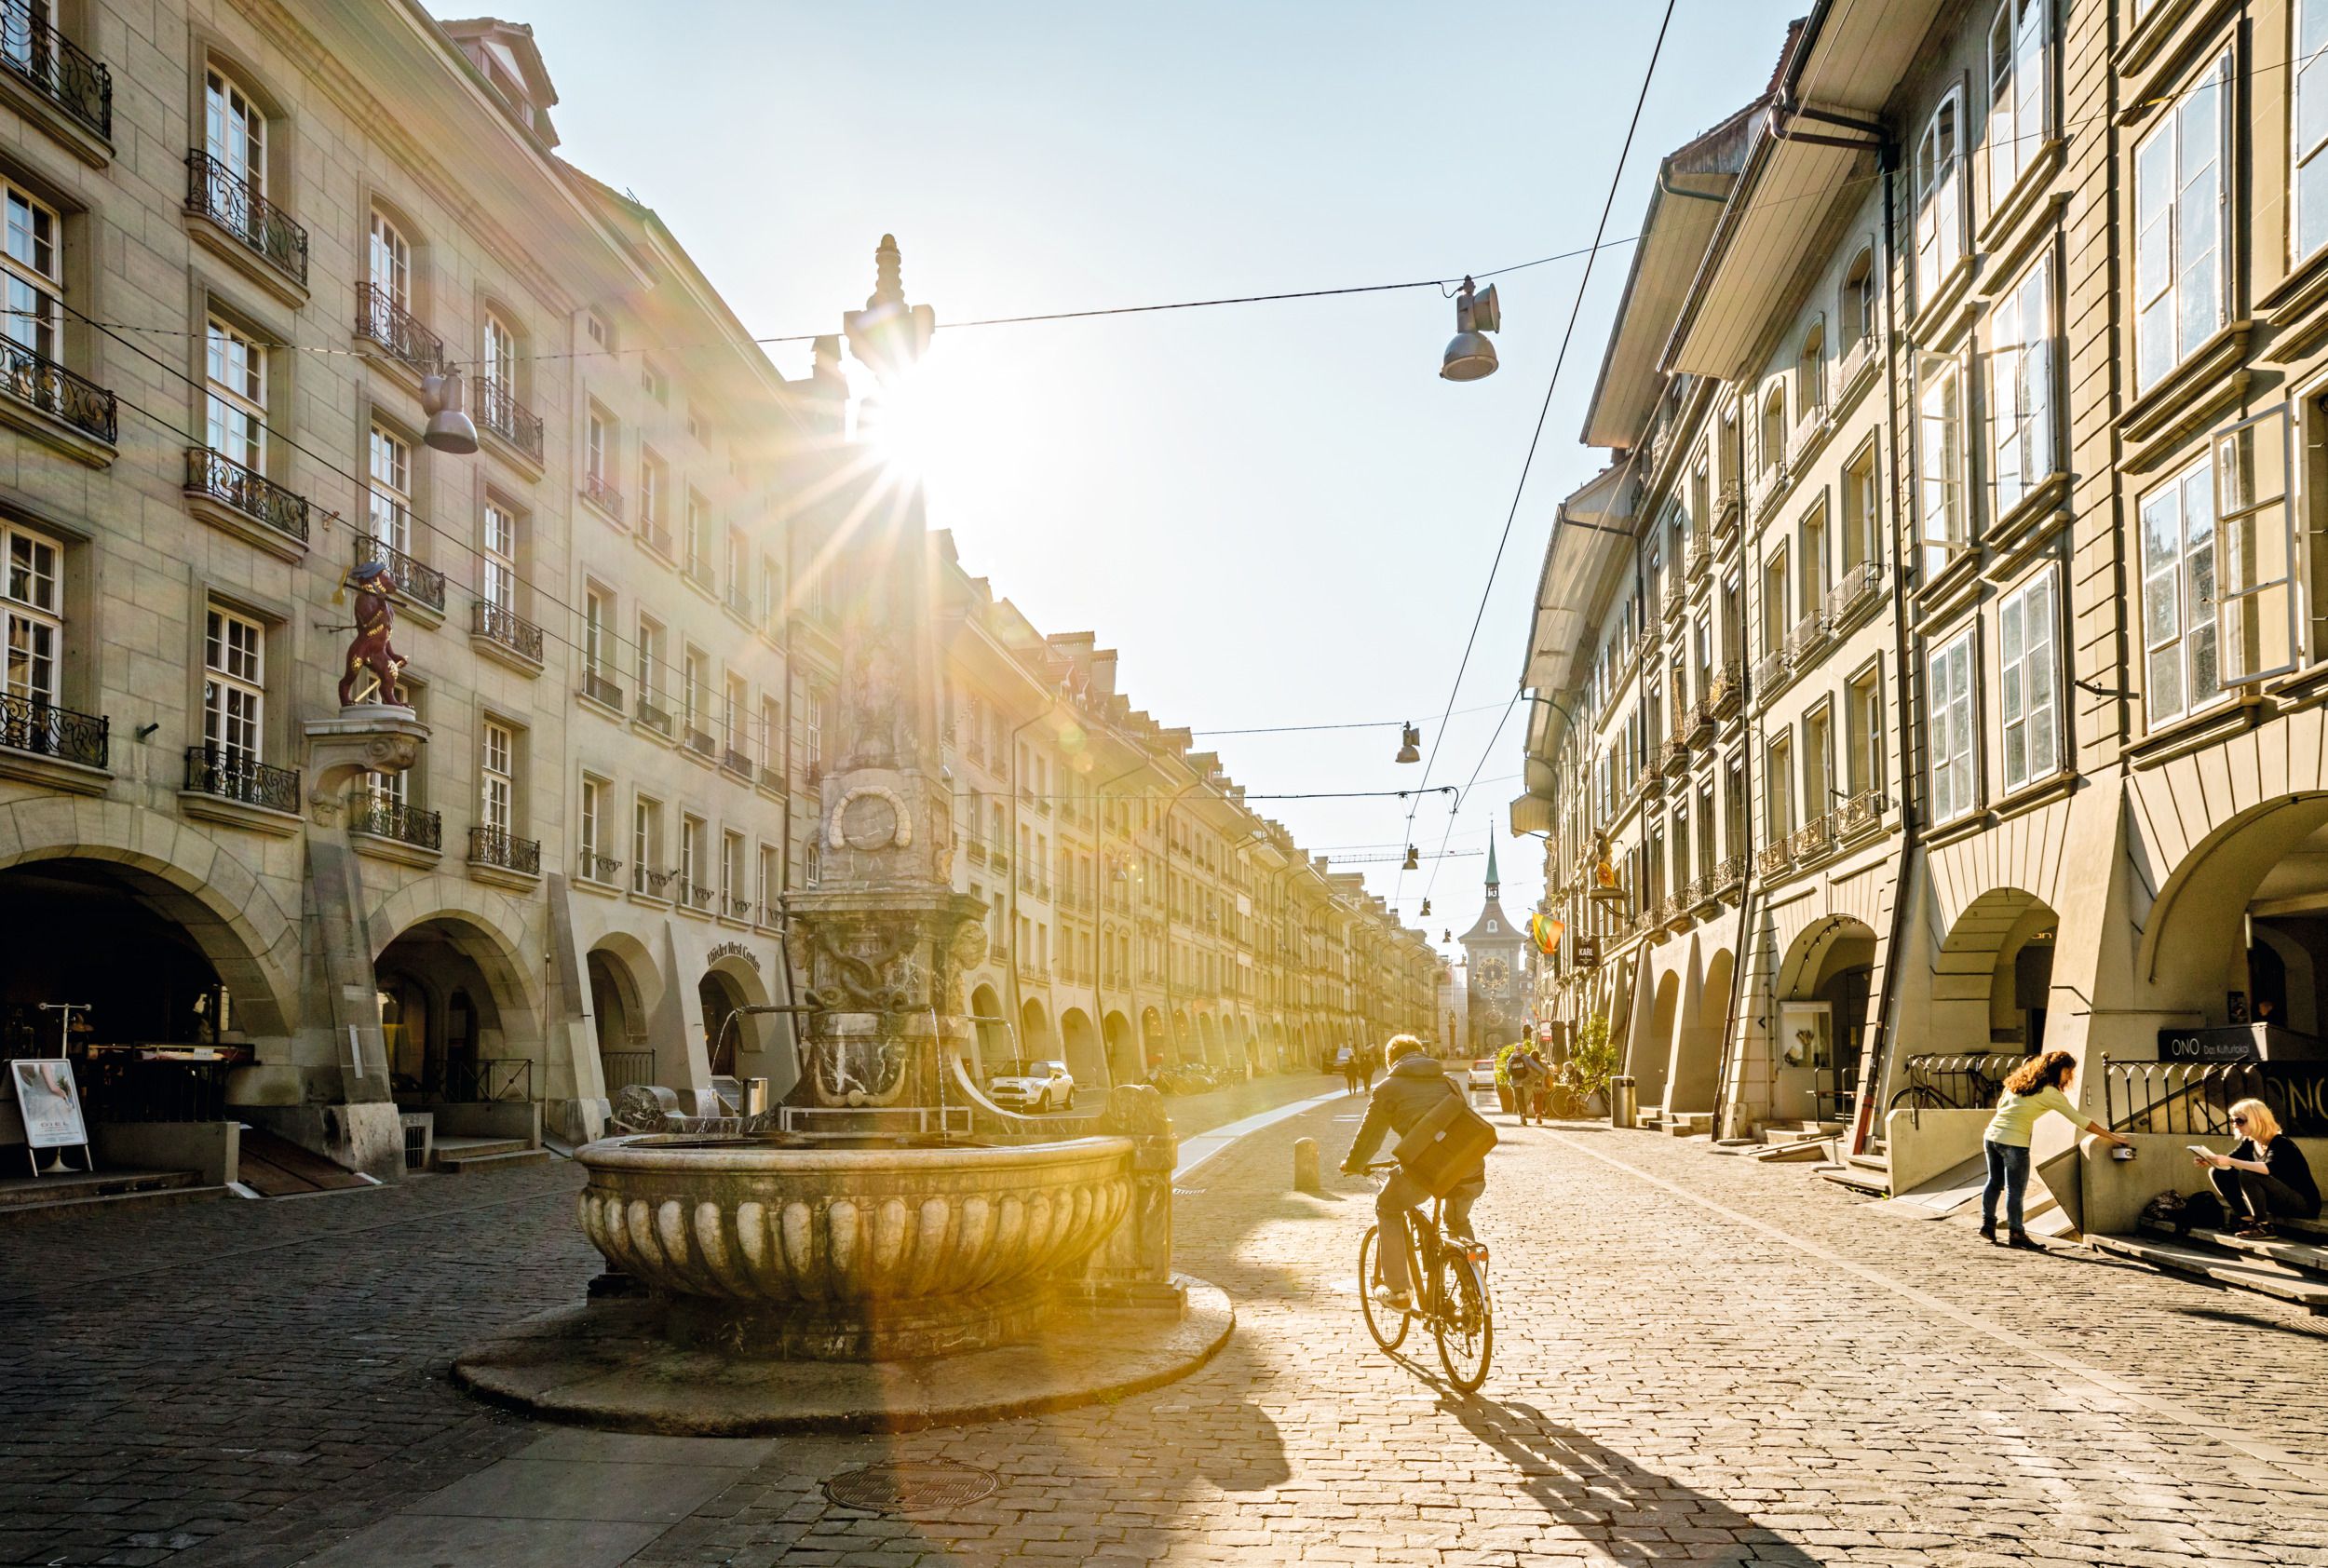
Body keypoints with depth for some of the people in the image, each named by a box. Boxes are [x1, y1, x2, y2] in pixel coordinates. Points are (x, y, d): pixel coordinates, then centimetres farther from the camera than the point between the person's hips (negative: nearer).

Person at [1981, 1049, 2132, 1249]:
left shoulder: (2019, 1081, 13)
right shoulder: (2050, 1093, -7)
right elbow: (2080, 1120, -5)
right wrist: (2112, 1136, 2)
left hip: (1992, 1134, 7)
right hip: (2014, 1141, -7)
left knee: (1995, 1182, 19)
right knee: (2015, 1189, 1)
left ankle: (1987, 1222, 22)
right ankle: (2016, 1233, 5)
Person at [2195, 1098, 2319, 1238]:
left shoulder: (2281, 1144, -20)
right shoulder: (2248, 1143, 3)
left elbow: (2269, 1168, -39)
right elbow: (2229, 1161, 2)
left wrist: (2230, 1162, -44)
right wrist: (2209, 1160, -20)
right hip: (2278, 1202, 8)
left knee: (2247, 1174, -32)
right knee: (2219, 1173, -3)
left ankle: (2263, 1226, -19)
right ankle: (2247, 1220, -4)